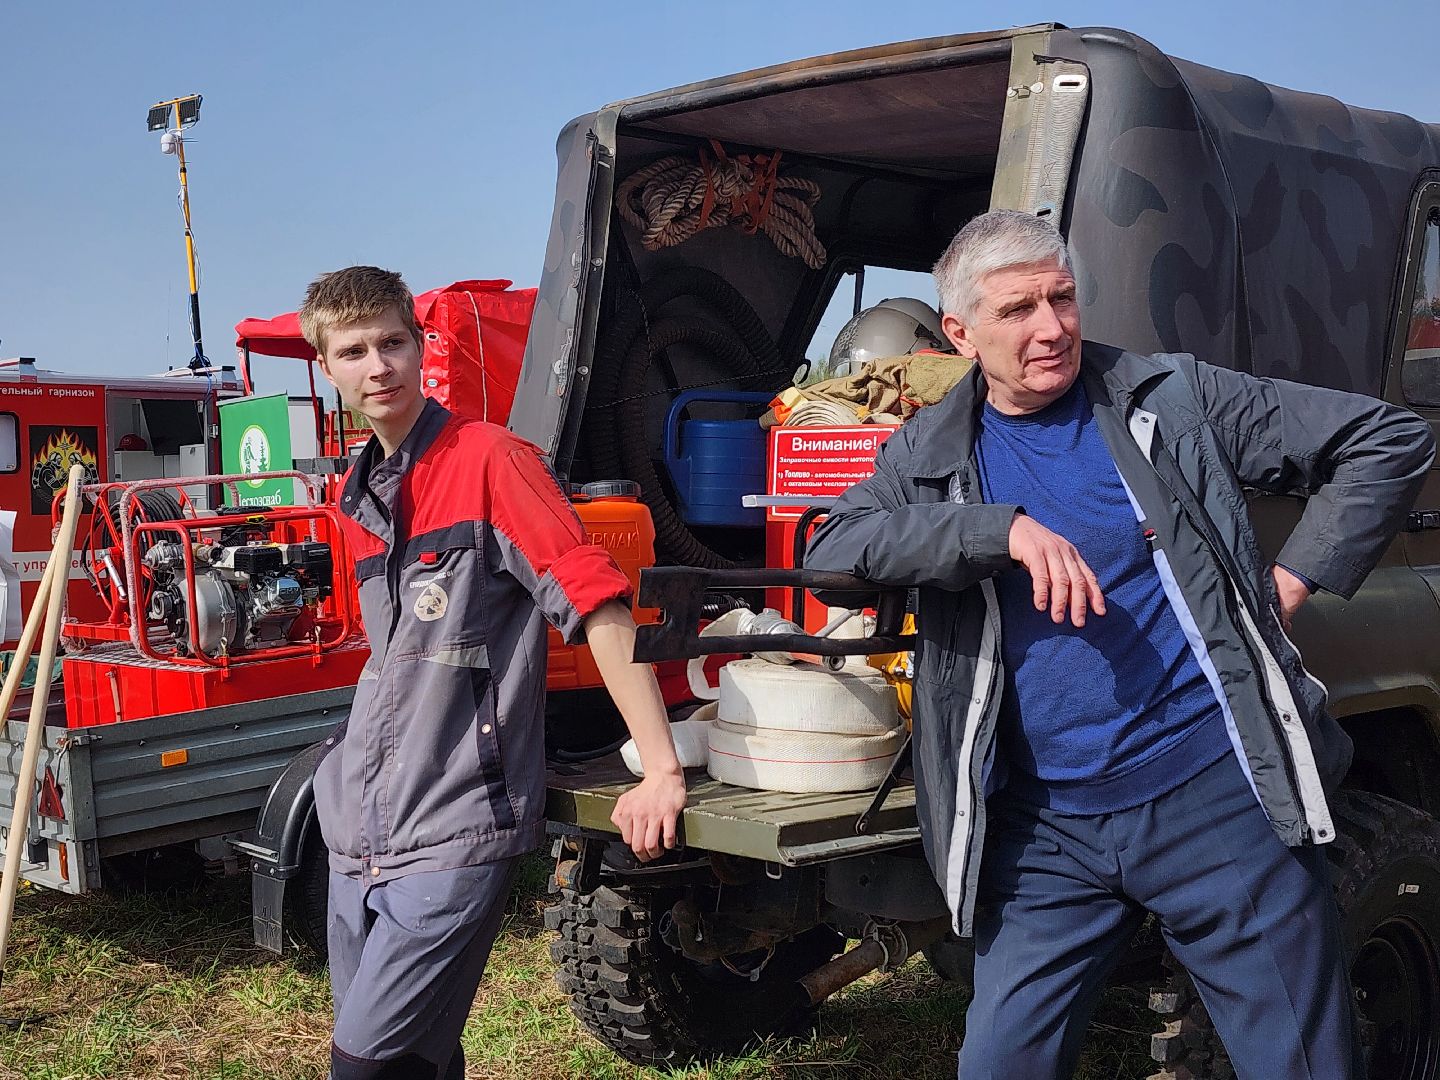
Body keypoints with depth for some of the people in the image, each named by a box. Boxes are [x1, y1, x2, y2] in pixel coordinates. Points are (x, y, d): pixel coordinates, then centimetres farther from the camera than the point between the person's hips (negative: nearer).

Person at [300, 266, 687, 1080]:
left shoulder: (489, 459, -10)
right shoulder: (361, 498, 14)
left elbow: (598, 600, -15)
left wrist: (661, 774, -19)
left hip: (454, 834, -7)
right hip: (360, 832, 8)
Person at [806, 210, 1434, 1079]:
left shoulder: (1171, 399, 1)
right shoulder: (928, 455, 6)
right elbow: (832, 548, -13)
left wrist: (1296, 579, -1)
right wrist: (1006, 530, -21)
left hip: (1218, 800, -1)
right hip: (1046, 828, 2)